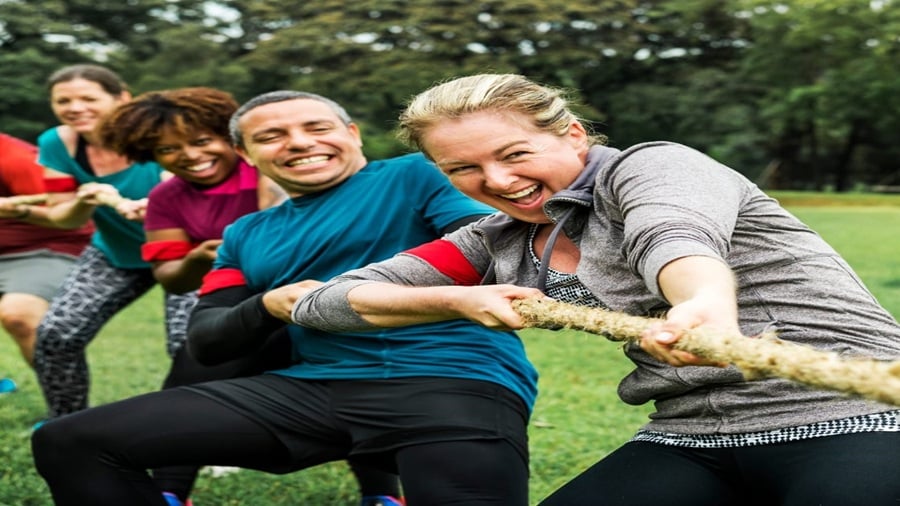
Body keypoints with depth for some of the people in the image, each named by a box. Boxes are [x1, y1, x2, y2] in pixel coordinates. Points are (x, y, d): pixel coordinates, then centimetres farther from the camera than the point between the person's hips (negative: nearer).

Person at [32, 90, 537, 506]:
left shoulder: (416, 176, 8)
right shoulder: (247, 234, 24)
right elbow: (204, 343, 19)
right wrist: (267, 306, -2)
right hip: (311, 386, 4)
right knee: (71, 443, -3)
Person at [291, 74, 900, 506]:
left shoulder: (652, 165, -6)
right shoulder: (497, 243, 11)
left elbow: (676, 234, -31)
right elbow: (322, 303, 9)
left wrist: (706, 303, -52)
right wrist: (457, 299, -6)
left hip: (847, 418, -6)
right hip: (689, 442, 6)